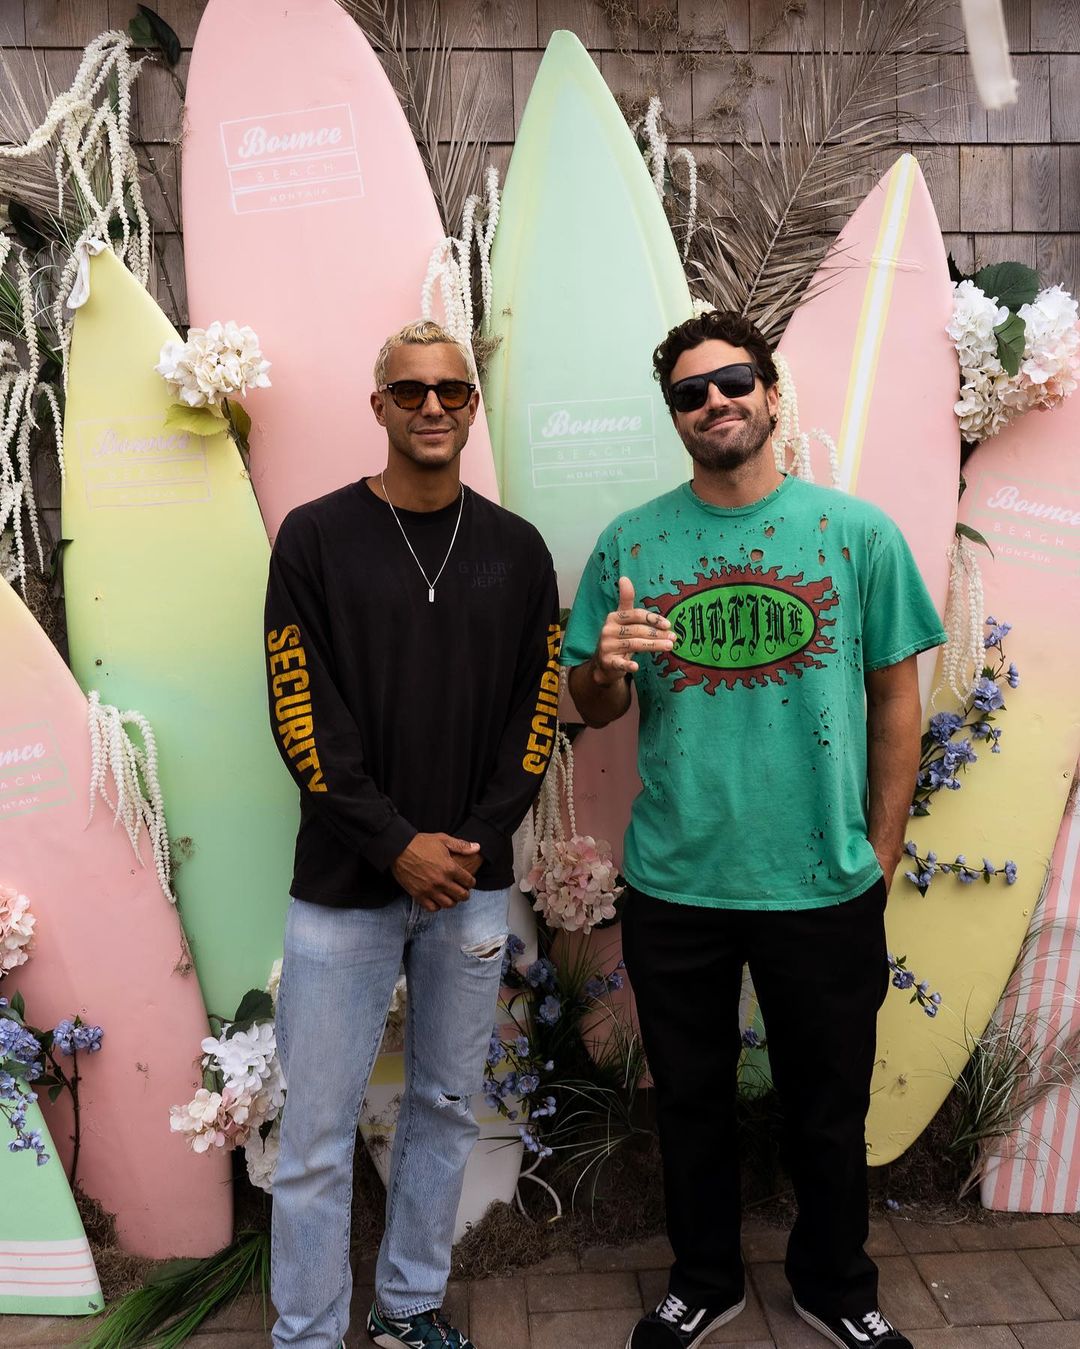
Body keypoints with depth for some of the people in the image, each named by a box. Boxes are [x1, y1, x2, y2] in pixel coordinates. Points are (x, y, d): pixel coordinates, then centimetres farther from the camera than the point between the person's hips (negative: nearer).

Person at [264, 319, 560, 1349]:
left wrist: (475, 841, -7)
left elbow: (534, 710, 3)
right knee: (318, 1134, 5)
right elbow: (301, 715, -8)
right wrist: (398, 846, -14)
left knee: (446, 1108, 16)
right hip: (344, 885, -2)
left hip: (473, 883, 3)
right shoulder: (316, 538, -2)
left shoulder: (516, 550, 5)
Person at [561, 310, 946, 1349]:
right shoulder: (629, 543, -1)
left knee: (827, 1109, 18)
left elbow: (895, 699, 1)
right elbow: (592, 709, 4)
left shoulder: (858, 532, -3)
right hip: (673, 888, 1)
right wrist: (605, 667, -19)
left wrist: (879, 858, 0)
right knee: (691, 1102, 19)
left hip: (825, 886, 0)